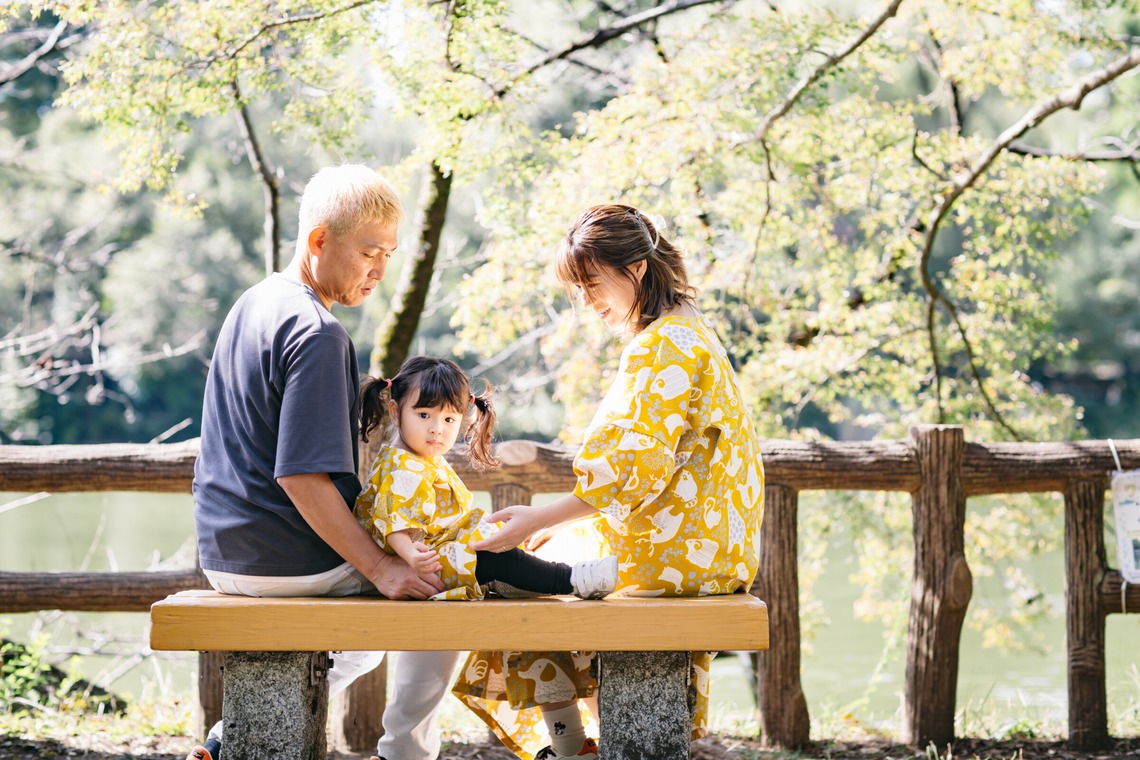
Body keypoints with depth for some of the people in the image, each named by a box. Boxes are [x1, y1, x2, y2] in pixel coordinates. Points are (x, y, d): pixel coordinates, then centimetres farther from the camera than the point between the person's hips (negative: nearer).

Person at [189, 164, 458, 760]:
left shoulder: (252, 305, 9)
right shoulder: (316, 335, -21)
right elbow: (302, 477, -26)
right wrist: (380, 568, -21)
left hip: (225, 554, 9)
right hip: (290, 562, -9)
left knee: (362, 643, 31)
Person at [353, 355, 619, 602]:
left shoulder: (432, 464, 20)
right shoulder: (403, 470, -16)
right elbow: (394, 523, -28)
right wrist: (410, 554, -44)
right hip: (427, 565, -12)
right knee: (496, 557, -22)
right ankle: (573, 580, -26)